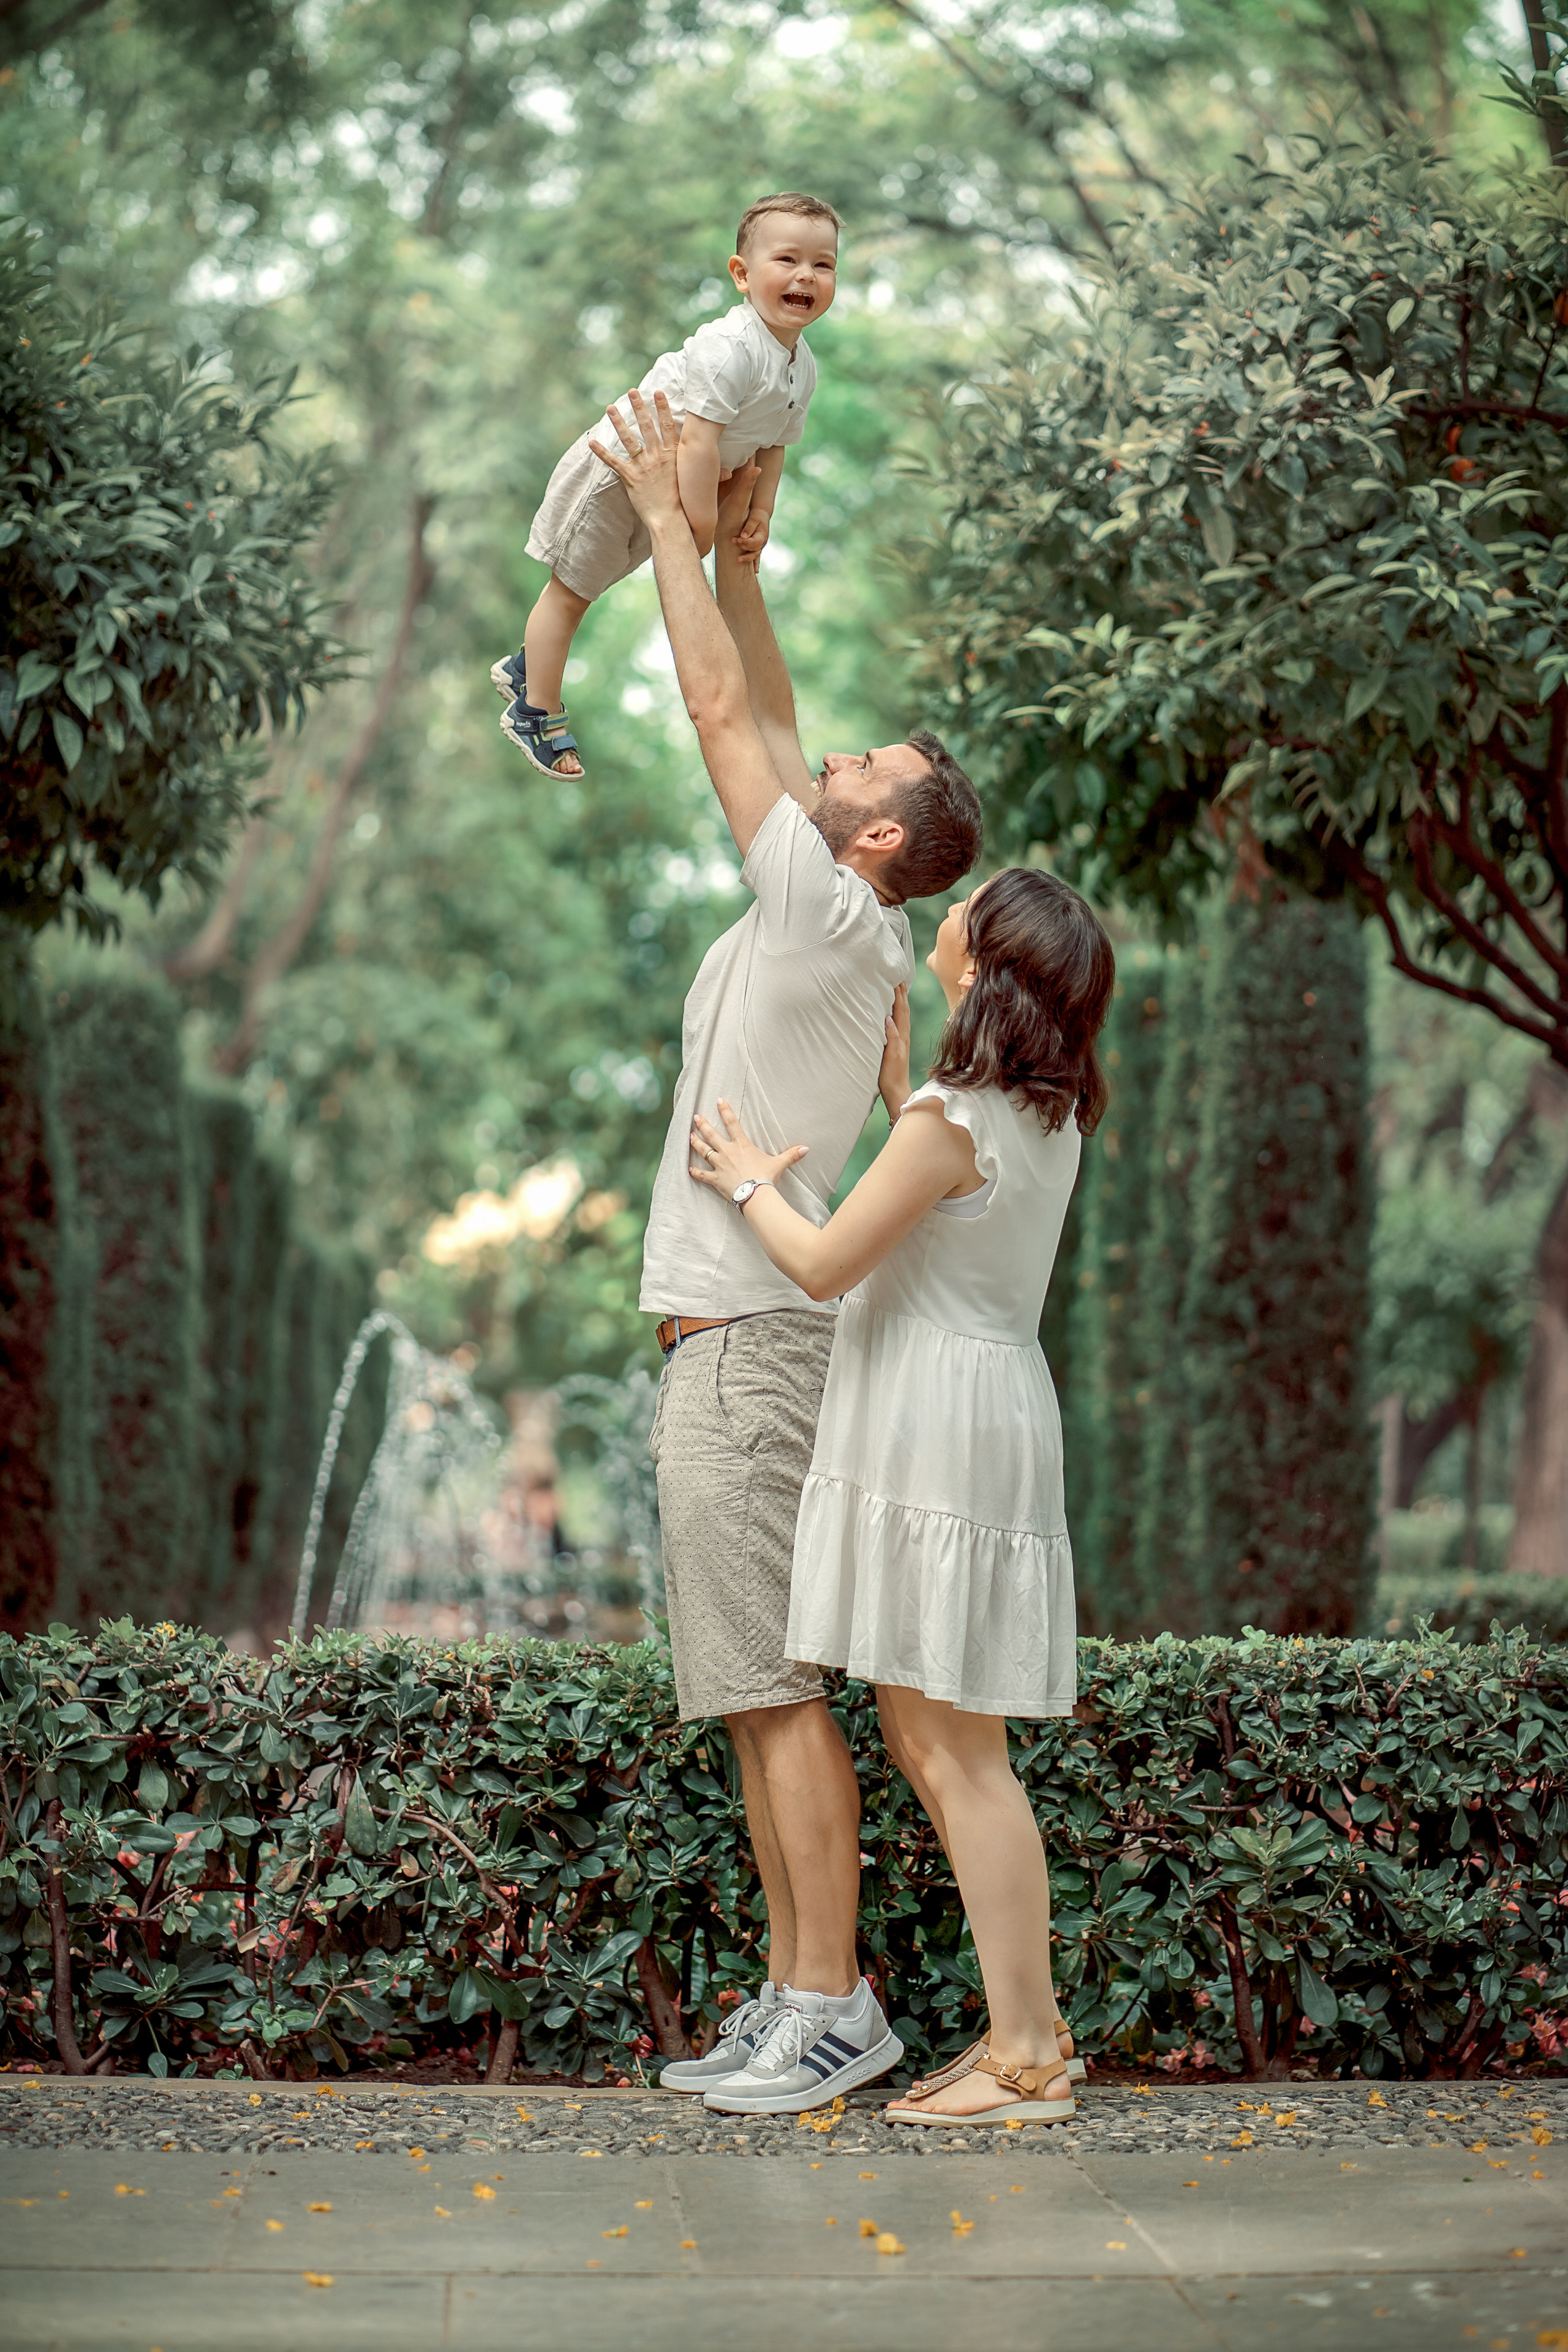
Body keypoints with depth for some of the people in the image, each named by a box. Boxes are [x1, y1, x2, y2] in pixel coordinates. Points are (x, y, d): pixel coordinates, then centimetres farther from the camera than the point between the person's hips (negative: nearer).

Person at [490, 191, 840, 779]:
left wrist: (760, 513, -3)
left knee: (593, 583, 25)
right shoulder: (728, 349, -34)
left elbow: (773, 443, 7)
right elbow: (697, 439, -37)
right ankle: (535, 712, 20)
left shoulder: (802, 367, -4)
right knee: (572, 590, 6)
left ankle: (526, 668, 45)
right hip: (617, 469, -9)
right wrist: (701, 525, -34)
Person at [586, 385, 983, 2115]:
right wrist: (731, 543, 22)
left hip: (750, 1335, -10)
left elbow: (724, 712, -7)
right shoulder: (817, 926, 15)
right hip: (720, 1330, 10)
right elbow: (763, 719, 24)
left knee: (776, 1681, -10)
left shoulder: (832, 918, -9)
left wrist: (666, 517, 0)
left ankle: (833, 2005, -7)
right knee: (753, 1689, 9)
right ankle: (792, 1991, 13)